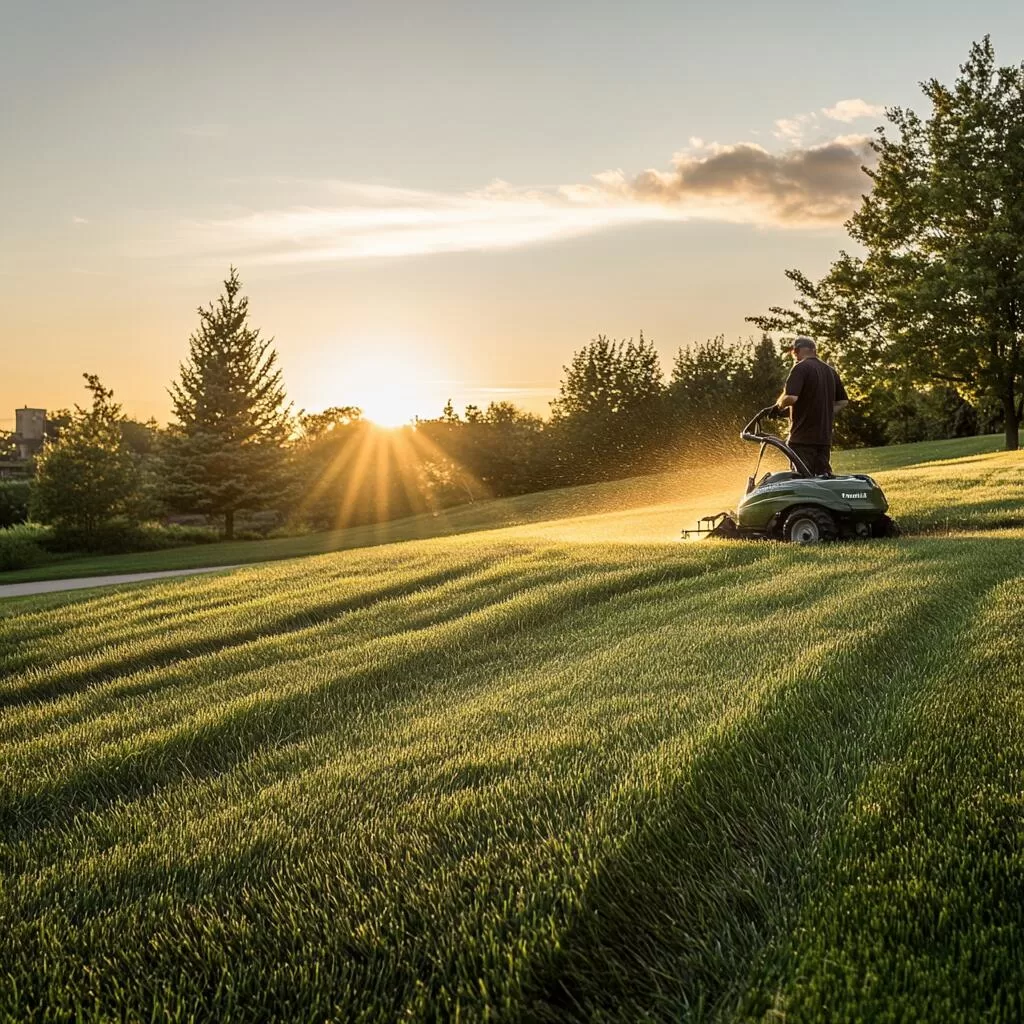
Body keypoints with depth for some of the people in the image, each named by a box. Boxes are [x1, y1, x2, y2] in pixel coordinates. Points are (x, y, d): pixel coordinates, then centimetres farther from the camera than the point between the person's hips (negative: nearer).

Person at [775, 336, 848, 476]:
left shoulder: (801, 368, -9)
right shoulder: (830, 370, 16)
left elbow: (791, 397, -22)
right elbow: (842, 401, 20)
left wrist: (779, 405, -3)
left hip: (803, 438, -8)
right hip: (825, 437, 8)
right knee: (824, 478, 11)